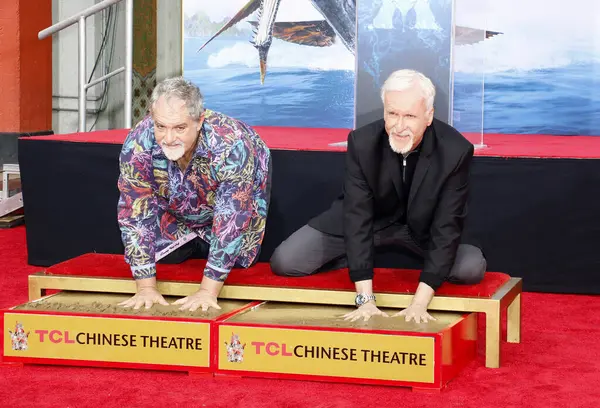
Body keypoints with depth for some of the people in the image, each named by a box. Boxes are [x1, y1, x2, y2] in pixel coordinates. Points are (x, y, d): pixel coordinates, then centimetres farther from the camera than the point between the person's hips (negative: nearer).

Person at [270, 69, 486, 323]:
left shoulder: (455, 151, -29)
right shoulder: (362, 142, -27)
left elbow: (446, 226, -28)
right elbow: (357, 216, -28)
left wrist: (419, 303, -35)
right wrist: (365, 300, -35)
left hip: (423, 226, 0)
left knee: (473, 268, -26)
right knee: (284, 262, -14)